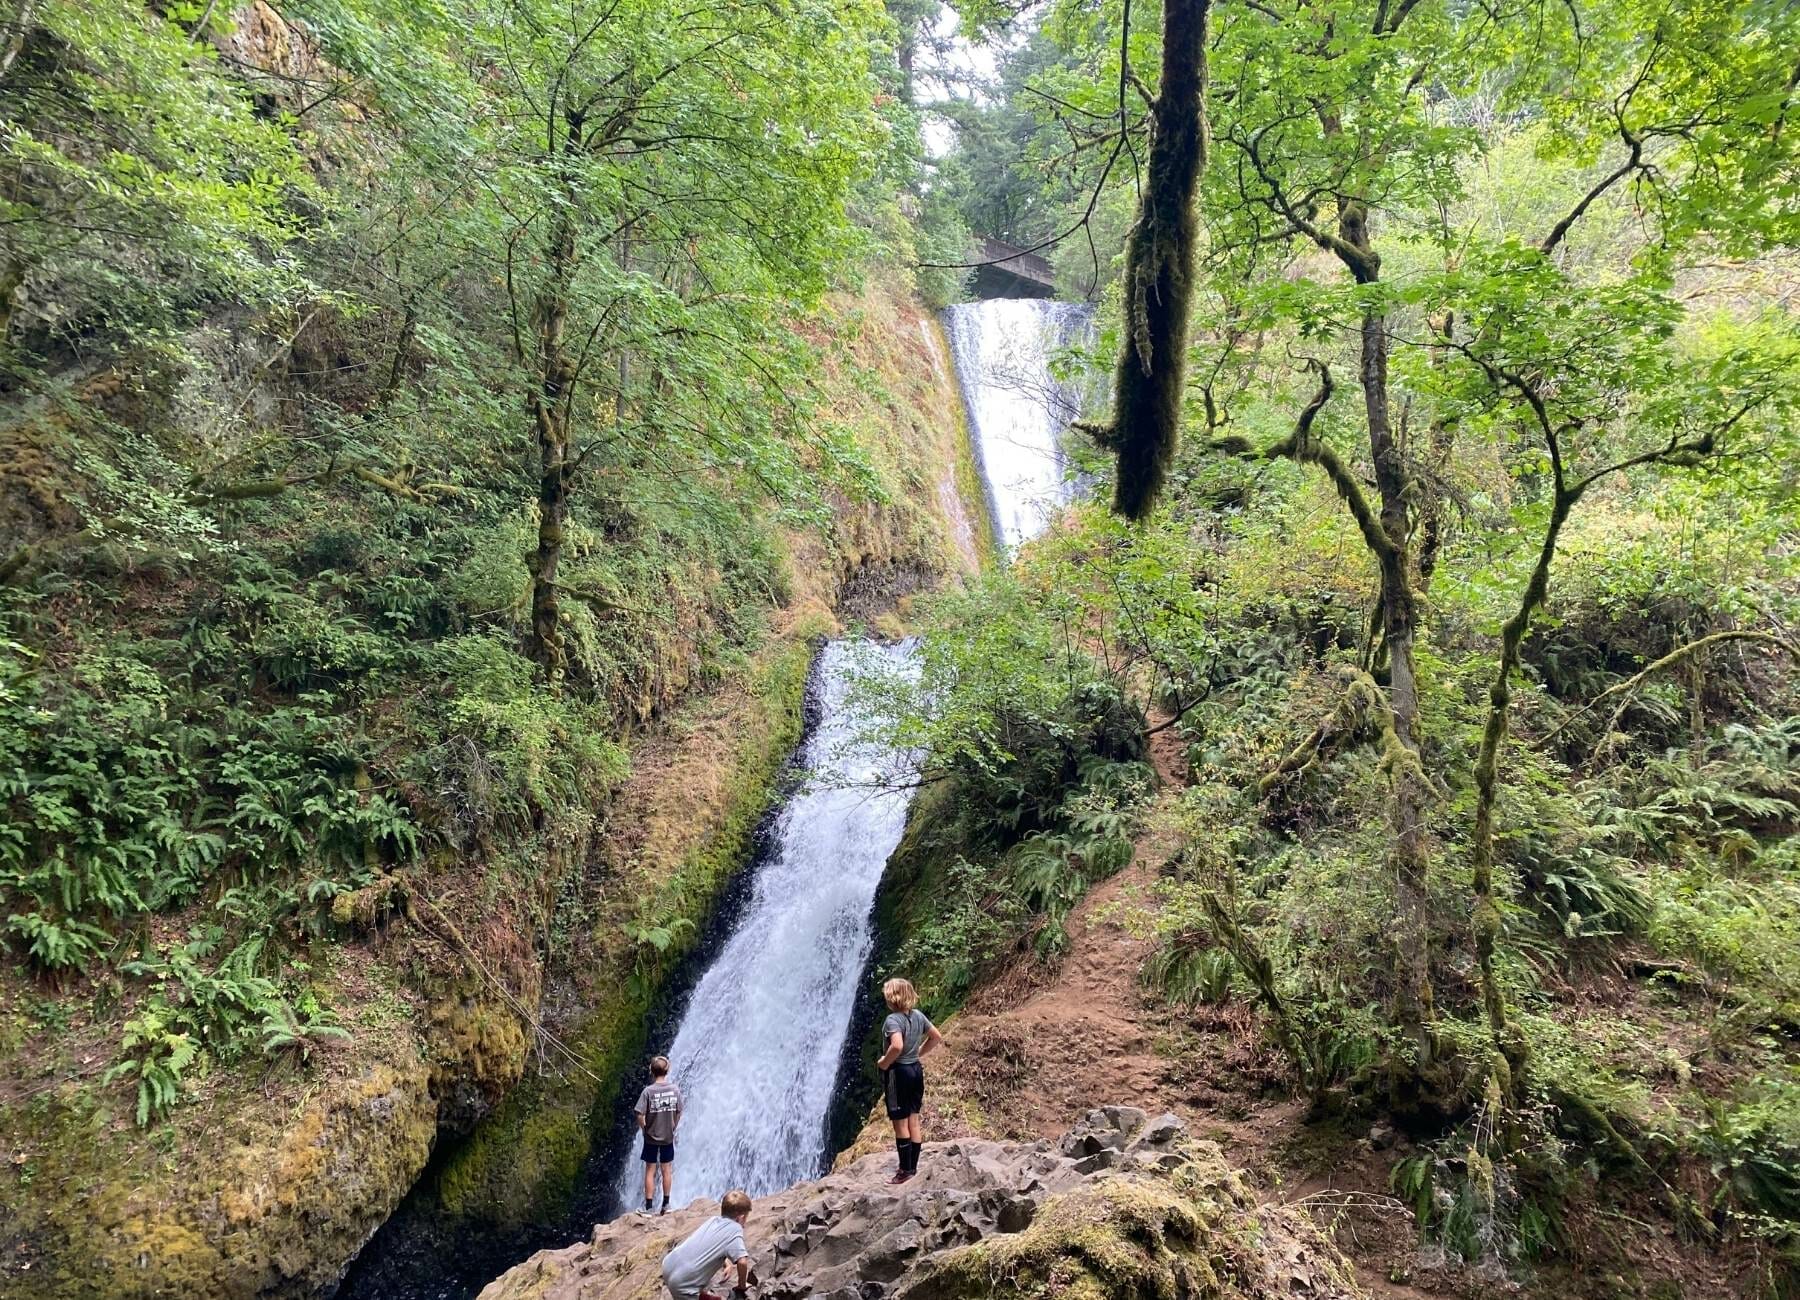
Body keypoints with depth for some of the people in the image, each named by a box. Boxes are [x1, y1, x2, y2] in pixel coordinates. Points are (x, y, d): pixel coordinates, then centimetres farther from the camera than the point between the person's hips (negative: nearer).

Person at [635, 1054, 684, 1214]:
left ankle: (648, 1207, 12)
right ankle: (666, 1205, 21)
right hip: (668, 1137, 2)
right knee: (666, 1170, 14)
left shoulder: (648, 1091, -17)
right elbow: (678, 1113, -1)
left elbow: (640, 1116, -17)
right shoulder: (675, 1090, -8)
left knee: (650, 1171, 9)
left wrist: (644, 1129, 1)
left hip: (651, 1138, -2)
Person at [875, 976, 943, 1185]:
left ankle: (906, 1170, 10)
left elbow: (897, 1046, -36)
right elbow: (937, 1037, 12)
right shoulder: (918, 1015, 3)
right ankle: (913, 1167, 23)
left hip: (898, 1073, -8)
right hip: (916, 1070, 8)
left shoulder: (893, 1019, -20)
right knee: (913, 1122, 15)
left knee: (900, 1124, 3)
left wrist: (884, 1063, -20)